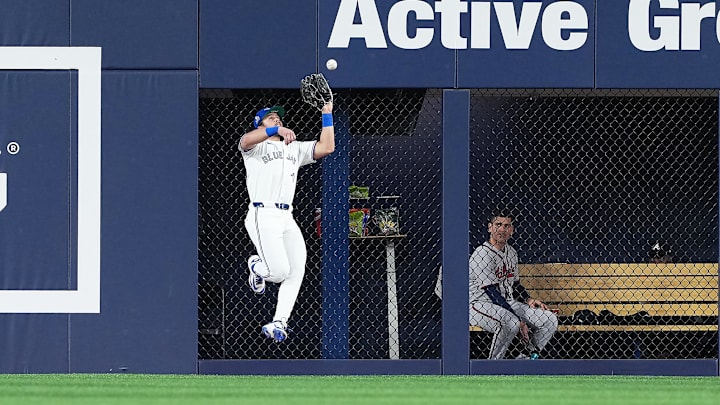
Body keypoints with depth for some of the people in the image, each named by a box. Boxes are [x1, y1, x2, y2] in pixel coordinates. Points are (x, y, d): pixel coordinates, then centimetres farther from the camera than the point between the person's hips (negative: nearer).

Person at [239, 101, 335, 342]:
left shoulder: (295, 149, 23)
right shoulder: (256, 146, 4)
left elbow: (326, 148, 15)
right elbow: (246, 141, -21)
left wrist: (327, 115, 11)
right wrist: (278, 130, -36)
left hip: (287, 220, 6)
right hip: (263, 216, -6)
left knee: (296, 273, -10)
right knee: (280, 272, -17)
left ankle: (278, 323, -4)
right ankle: (256, 267, 17)